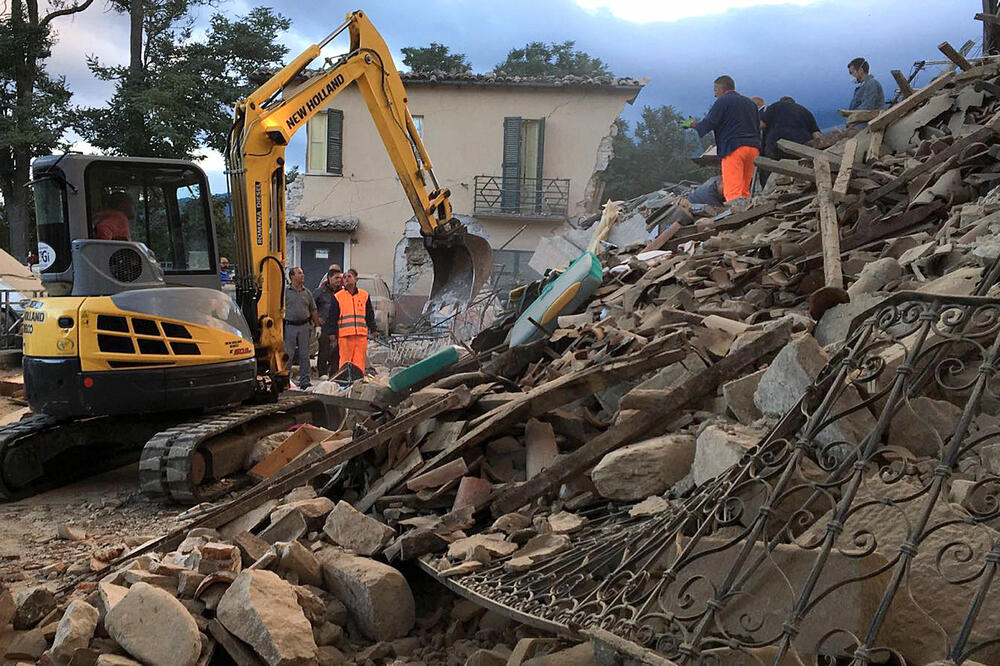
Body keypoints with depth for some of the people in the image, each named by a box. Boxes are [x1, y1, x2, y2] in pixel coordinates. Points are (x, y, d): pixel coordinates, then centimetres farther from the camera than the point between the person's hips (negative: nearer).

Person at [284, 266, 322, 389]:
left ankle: (304, 381, 10)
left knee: (304, 355, 5)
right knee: (288, 354, -4)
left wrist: (318, 325, 12)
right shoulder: (285, 292, 1)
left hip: (304, 326, 3)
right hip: (290, 327, -3)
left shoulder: (307, 293, 12)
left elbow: (313, 311, 16)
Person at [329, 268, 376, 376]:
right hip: (344, 334, -2)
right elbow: (332, 317, 9)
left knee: (359, 360, -1)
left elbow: (370, 315, 18)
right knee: (345, 360, -5)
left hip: (361, 334, 2)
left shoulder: (364, 295, 13)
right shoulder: (337, 297, 8)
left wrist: (373, 329, 14)